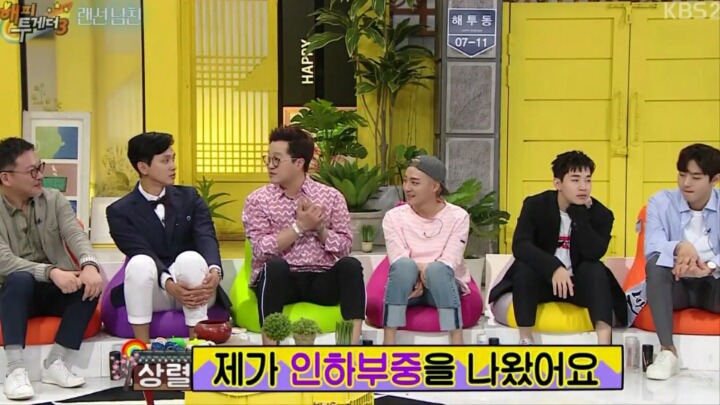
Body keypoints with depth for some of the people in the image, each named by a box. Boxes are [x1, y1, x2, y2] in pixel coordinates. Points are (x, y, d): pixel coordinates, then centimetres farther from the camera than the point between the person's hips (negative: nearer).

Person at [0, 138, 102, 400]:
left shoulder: (54, 199, 2)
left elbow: (75, 235, -13)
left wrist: (89, 265, -37)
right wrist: (51, 272, -37)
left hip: (55, 291, 3)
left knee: (90, 283, -27)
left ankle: (55, 362, -18)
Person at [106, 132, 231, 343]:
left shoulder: (189, 197, 6)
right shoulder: (120, 211, -1)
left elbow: (206, 239, -10)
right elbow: (142, 253, -17)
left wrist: (214, 270, -33)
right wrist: (168, 283, -37)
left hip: (195, 287, 1)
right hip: (154, 292, -1)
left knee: (190, 258, -32)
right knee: (140, 263, -33)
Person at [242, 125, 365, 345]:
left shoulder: (331, 197, 7)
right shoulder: (258, 199, 4)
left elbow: (344, 247, 3)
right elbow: (262, 250, -8)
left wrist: (319, 228, -12)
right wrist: (299, 226, -13)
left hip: (321, 279, 2)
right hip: (278, 279, -1)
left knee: (350, 264, -27)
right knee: (275, 265, -34)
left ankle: (354, 343, -33)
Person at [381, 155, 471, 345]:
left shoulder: (457, 216, -4)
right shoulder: (394, 217, -1)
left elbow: (449, 261, -13)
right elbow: (399, 260, -12)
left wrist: (427, 271, -30)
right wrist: (416, 277, -31)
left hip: (444, 285, 0)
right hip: (408, 287, 1)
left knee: (437, 269, -34)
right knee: (404, 265, -33)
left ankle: (457, 342, -36)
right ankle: (388, 341, -34)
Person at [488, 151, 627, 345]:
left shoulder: (600, 214, -7)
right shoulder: (535, 205, -9)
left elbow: (594, 253, -24)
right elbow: (520, 245, -24)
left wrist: (579, 213, -26)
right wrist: (554, 268, -38)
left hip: (579, 283, 1)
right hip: (543, 279, -1)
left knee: (596, 270, -29)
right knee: (524, 267, -30)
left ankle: (604, 343, -41)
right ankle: (525, 340, -26)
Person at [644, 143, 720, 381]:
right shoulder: (661, 202, -4)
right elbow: (652, 248, -20)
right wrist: (679, 248, -42)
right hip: (676, 286, 0)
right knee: (655, 263, -32)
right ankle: (667, 351, -34)